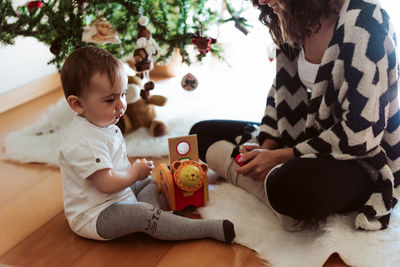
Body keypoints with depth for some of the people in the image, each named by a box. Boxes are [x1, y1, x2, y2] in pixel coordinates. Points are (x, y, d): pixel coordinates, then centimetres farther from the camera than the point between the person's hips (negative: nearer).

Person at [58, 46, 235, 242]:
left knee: (152, 180, 20)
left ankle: (153, 216, -9)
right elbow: (106, 184, -33)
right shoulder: (85, 142, -28)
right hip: (94, 217, -11)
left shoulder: (101, 124, 6)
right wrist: (136, 171, -15)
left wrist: (138, 168, 6)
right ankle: (210, 229, -25)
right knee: (143, 214, -28)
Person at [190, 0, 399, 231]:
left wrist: (278, 157, -20)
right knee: (202, 133, 5)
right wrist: (265, 148, -3)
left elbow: (359, 134, -25)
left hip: (360, 157, -8)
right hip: (307, 137, 9)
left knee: (288, 185, -42)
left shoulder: (363, 21, -23)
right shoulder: (292, 20, 2)